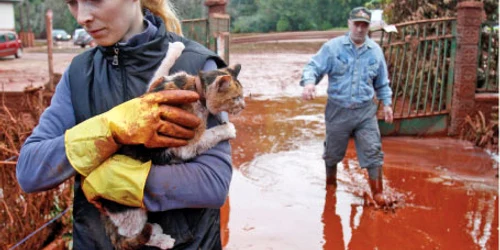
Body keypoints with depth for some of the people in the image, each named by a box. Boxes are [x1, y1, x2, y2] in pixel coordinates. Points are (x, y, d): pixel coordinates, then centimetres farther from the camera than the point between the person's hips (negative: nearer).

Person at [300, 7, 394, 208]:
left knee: (373, 152, -2)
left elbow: (382, 82, 15)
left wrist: (386, 103, 9)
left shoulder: (375, 51, 4)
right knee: (333, 152, 15)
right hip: (338, 110, -1)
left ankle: (378, 193, 10)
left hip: (366, 111, 2)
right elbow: (314, 67, -11)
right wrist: (309, 82, -32)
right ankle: (330, 182, 40)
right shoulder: (333, 47, -7)